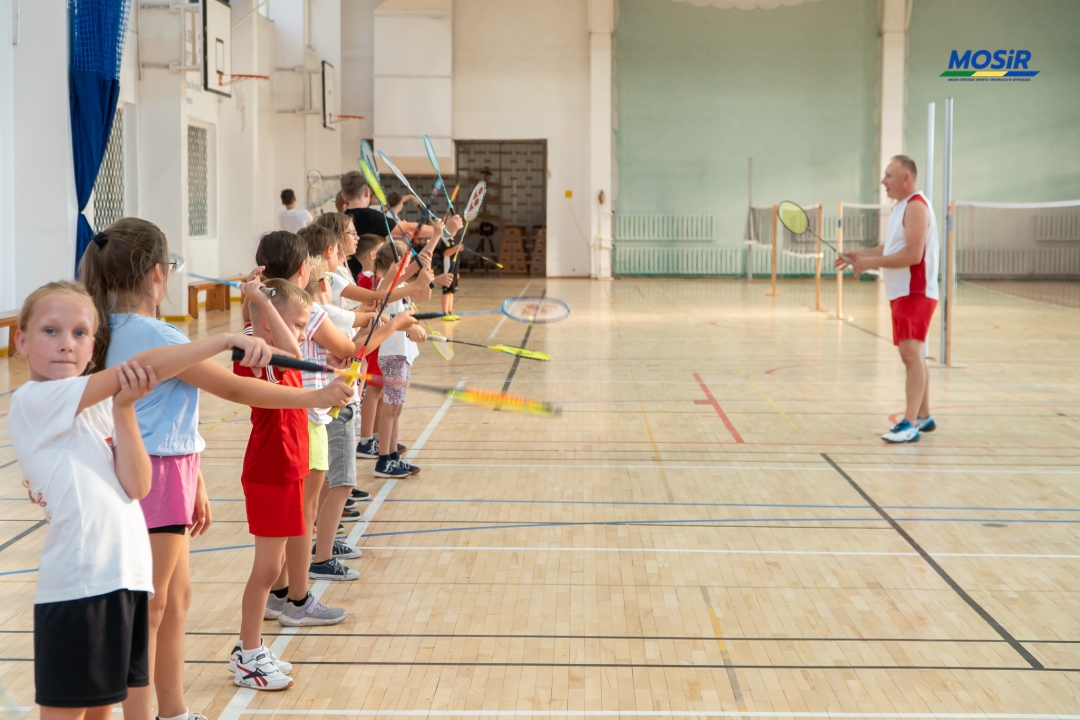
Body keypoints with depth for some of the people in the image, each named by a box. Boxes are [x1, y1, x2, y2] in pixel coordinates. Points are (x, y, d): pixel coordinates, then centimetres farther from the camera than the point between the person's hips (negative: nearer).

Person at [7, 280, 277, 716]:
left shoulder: (98, 407, 11)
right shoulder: (34, 401, -11)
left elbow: (136, 487, -1)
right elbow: (141, 366, -20)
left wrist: (123, 410, -13)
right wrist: (228, 341, -23)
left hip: (128, 577, 7)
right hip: (78, 584, -7)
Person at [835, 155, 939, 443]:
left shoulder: (916, 207, -15)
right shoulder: (901, 206, 16)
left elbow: (913, 254, -24)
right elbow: (891, 247, 22)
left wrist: (872, 262, -20)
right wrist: (862, 254, 7)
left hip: (915, 294, -10)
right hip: (901, 294, 10)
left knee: (912, 354, -16)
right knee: (913, 356, 15)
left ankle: (910, 424, -21)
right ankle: (924, 416, 25)